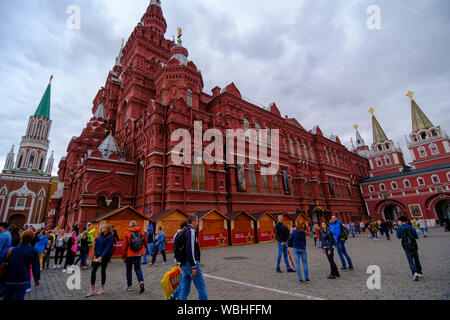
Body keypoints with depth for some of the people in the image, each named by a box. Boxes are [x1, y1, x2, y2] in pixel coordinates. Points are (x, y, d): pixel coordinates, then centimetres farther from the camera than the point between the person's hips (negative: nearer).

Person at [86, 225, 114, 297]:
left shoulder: (110, 237, -14)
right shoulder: (100, 235, 5)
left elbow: (107, 248, -18)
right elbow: (96, 246, 9)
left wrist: (101, 257, -24)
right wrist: (95, 255, 1)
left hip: (105, 256, -5)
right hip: (98, 255, 5)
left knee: (103, 271, 5)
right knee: (93, 271, 1)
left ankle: (102, 288, 22)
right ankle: (92, 289, 13)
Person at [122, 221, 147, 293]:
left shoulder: (127, 234, -10)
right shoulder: (142, 232, -3)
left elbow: (125, 246, -9)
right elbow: (145, 243, 4)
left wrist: (123, 256, 2)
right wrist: (142, 251, 21)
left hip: (129, 254, -2)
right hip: (138, 254, 2)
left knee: (129, 269, 15)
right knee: (138, 268, 13)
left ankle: (130, 286, 22)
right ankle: (141, 282, -7)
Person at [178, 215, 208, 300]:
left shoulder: (184, 231, 15)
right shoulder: (191, 231, -15)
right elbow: (190, 249, -22)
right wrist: (194, 266, -21)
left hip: (183, 263, 9)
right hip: (190, 263, -9)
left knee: (184, 287, 14)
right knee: (201, 286, 1)